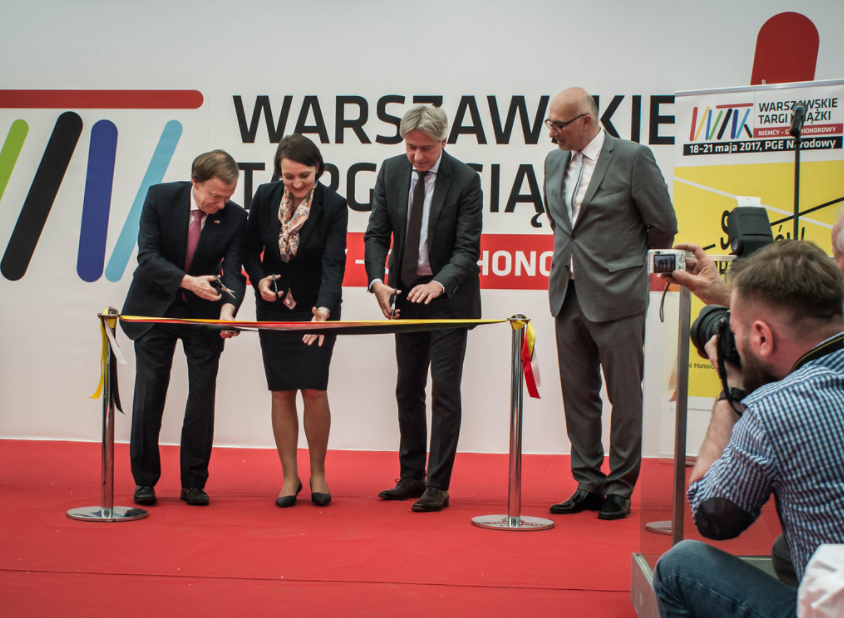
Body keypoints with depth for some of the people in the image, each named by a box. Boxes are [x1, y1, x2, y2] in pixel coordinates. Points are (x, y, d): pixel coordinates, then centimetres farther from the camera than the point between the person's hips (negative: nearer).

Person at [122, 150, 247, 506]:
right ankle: (144, 480, 11)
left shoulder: (235, 217, -13)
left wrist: (227, 309, -36)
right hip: (156, 306, -1)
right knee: (149, 392, -1)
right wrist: (187, 282, -31)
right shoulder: (160, 197, -14)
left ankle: (194, 482, 9)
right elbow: (148, 255, -17)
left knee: (203, 394, -3)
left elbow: (233, 272, -16)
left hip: (203, 312, 1)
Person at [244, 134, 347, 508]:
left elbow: (333, 263, -22)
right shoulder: (265, 197, -7)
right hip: (274, 307, 2)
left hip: (316, 308, -2)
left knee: (314, 390, -7)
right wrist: (259, 279, -13)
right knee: (282, 392, 1)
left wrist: (324, 307, -37)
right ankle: (290, 477, 12)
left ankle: (318, 473, 11)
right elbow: (251, 249, 6)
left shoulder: (333, 206, -15)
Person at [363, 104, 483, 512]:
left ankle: (438, 486, 1)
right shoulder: (391, 171, -3)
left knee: (445, 390, -5)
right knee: (408, 390, 12)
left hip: (449, 295, -5)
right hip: (406, 293, 5)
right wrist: (377, 281, -18)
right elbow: (376, 233, -2)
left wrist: (438, 284, -34)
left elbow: (467, 248, -18)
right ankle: (411, 476, 24)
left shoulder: (465, 180, -16)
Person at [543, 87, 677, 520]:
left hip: (616, 297, -6)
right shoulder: (555, 161, 9)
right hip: (568, 296, 6)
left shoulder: (633, 158, -10)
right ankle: (588, 483, 20)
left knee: (625, 397, 2)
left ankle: (620, 488, 12)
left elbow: (664, 225, -3)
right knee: (577, 395, 10)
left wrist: (628, 257, 9)